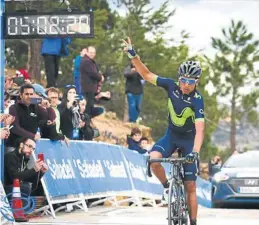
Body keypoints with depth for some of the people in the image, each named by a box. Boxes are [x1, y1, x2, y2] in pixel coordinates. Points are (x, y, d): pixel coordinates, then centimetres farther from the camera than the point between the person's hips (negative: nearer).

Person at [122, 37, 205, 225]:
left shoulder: (197, 100, -26)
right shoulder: (172, 86, -14)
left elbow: (200, 129, -35)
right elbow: (147, 75, -8)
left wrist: (195, 152, -48)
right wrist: (133, 56, -20)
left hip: (189, 139, -3)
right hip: (171, 134, 3)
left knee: (190, 186, -4)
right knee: (153, 158, -27)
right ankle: (167, 186, 1)